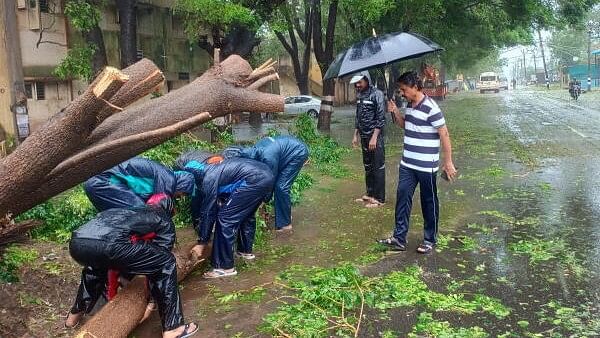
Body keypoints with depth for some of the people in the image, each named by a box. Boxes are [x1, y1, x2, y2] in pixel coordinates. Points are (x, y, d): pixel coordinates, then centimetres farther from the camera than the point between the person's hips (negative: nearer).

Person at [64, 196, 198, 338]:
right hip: (107, 245, -7)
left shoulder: (127, 211, 41)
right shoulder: (164, 221, 24)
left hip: (76, 242, 7)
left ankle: (75, 314, 49)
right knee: (166, 264, 12)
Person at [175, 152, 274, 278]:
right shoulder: (207, 167, 18)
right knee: (246, 215, 28)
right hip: (265, 174, 10)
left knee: (225, 219, -4)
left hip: (254, 180, -10)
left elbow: (208, 212, -5)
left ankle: (225, 267, 1)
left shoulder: (209, 177, -10)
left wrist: (201, 243, 4)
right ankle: (246, 251, 44)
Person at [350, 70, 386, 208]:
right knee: (367, 167, 15)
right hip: (364, 137, 7)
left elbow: (381, 118, -16)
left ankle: (379, 198, 5)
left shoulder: (377, 94, -13)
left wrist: (374, 137, -20)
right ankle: (370, 193, 26)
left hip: (375, 136, -7)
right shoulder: (359, 95, 10)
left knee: (378, 168, -1)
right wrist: (356, 135, 15)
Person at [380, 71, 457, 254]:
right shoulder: (410, 105, 7)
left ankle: (430, 240, 20)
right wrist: (395, 112, 4)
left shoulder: (430, 108, -18)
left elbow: (444, 135, -16)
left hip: (426, 166, -8)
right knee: (403, 198, 5)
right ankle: (399, 238, 11)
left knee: (429, 202, 7)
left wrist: (448, 162, -16)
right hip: (407, 164, 8)